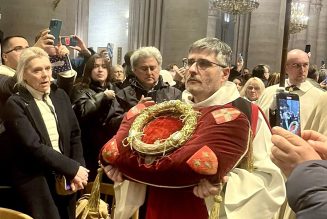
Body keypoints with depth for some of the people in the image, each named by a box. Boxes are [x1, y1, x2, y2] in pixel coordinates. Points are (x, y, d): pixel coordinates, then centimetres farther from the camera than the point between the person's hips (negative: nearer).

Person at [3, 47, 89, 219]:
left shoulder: (60, 96, 7)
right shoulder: (15, 104, -10)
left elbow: (75, 135, 7)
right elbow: (33, 146, -18)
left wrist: (78, 169, -7)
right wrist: (73, 168, -18)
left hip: (65, 178, 5)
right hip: (35, 182, -5)